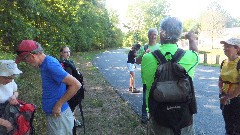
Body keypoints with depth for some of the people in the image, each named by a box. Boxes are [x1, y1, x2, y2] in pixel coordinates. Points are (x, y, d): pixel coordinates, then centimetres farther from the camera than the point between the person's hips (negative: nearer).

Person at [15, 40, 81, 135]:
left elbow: (76, 85, -27)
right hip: (54, 114, 9)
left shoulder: (50, 65, -23)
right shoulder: (45, 63, 4)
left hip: (58, 116, -9)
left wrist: (58, 105, -20)